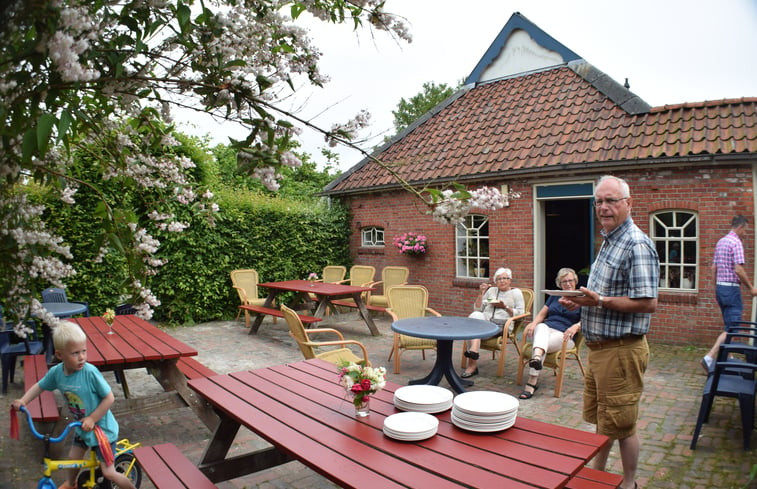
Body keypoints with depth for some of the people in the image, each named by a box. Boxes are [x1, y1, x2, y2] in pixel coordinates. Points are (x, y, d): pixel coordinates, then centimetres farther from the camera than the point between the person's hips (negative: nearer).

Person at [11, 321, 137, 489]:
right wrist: (23, 401, -3)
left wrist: (92, 419, -25)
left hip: (102, 428, -6)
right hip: (82, 428, 6)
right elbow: (39, 386, 10)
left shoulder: (90, 372, -29)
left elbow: (109, 398, -23)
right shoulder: (56, 372, -12)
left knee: (108, 473, -2)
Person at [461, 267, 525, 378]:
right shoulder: (491, 290, 24)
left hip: (502, 324, -4)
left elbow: (520, 313, 3)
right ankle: (473, 351, -42)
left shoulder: (516, 292, 13)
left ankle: (472, 364, -37)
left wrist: (505, 307, -8)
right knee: (475, 315, -32)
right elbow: (477, 308, 19)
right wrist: (481, 294, 6)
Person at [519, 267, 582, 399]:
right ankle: (537, 358, -66)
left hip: (564, 335, -3)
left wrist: (576, 326, -23)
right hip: (546, 329, 3)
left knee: (540, 343, -35)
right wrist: (533, 323, -4)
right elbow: (542, 314, 18)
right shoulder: (555, 296, 26)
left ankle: (531, 383, -44)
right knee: (541, 327, -37)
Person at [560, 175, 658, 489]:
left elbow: (648, 302, -23)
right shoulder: (609, 241, 14)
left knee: (621, 424, 6)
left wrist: (600, 301, -25)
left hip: (620, 349, -10)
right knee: (600, 417, 21)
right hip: (599, 346, 10)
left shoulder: (636, 244, -17)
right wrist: (581, 300, 7)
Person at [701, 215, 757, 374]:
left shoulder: (721, 241, 14)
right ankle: (709, 358, -18)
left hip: (720, 287, 9)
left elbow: (714, 268, 17)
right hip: (731, 288, -9)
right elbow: (738, 269, -20)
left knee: (728, 325, 17)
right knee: (731, 328, -8)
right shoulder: (736, 242, -13)